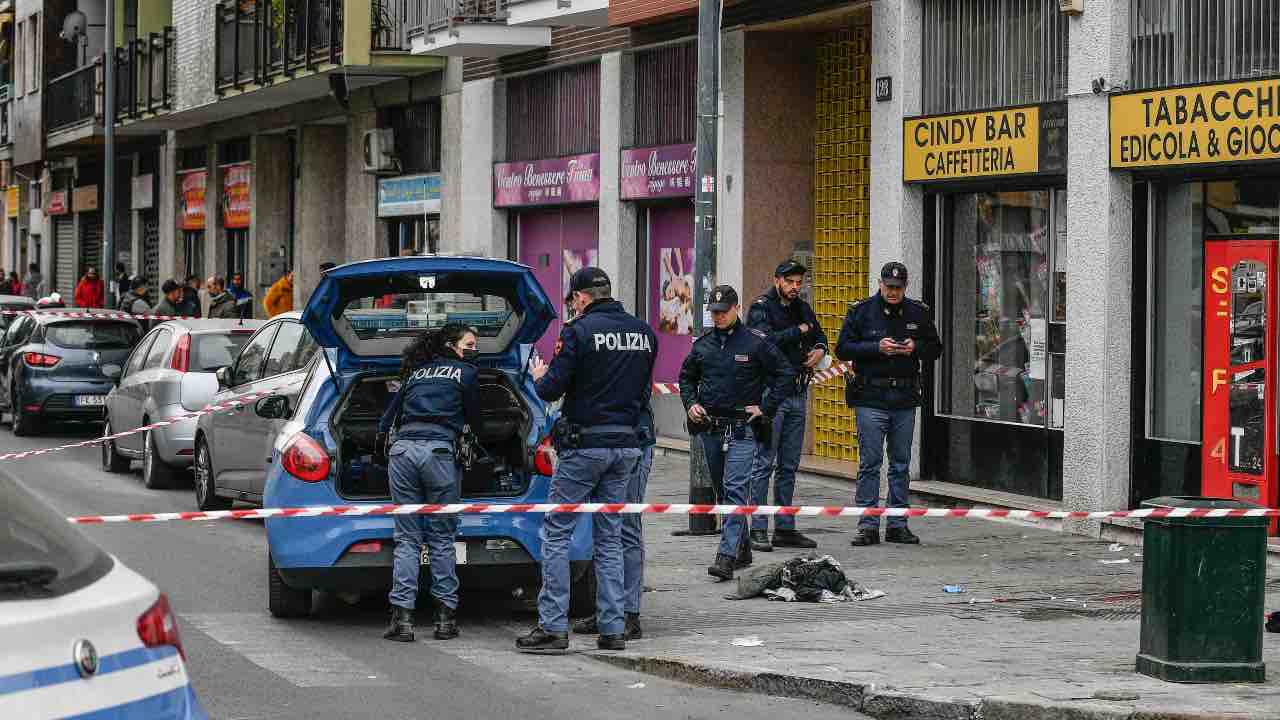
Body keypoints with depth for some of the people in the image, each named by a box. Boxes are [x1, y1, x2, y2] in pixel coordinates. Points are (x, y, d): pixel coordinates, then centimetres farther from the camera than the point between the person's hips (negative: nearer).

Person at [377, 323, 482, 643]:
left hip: (401, 449, 3)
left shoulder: (415, 372, 25)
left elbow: (388, 418, 21)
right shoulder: (467, 372, 13)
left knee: (406, 538, 5)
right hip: (438, 451, -3)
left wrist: (383, 452, 26)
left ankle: (402, 616, -4)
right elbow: (473, 419, 20)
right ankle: (446, 617, 5)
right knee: (442, 539, 5)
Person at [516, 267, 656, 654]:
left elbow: (552, 389, -12)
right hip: (626, 445, 6)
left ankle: (553, 626, -4)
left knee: (556, 533, 1)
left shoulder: (580, 331, -12)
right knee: (610, 538, 12)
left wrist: (539, 377, 9)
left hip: (584, 444, -6)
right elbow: (644, 392, 13)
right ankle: (613, 629, 9)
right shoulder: (643, 333, 8)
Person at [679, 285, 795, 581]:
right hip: (710, 429, 6)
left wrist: (765, 408, -7)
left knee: (735, 489, -15)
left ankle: (727, 556, -21)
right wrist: (690, 403, 8)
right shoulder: (703, 345, 10)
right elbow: (686, 377, 25)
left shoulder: (756, 342, -5)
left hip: (743, 430, -6)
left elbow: (786, 374, -3)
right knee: (723, 490, 13)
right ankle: (742, 549, 27)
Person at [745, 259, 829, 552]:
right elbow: (765, 341, -22)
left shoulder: (802, 308, 15)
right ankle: (758, 530, -6)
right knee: (764, 464, -7)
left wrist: (819, 349, 5)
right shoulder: (761, 307, -6)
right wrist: (799, 331, -12)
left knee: (789, 466, 10)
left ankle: (785, 528, 15)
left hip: (797, 394, 7)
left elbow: (820, 336, 28)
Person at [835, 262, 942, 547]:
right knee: (869, 463, -4)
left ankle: (898, 525, 14)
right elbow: (843, 349, -2)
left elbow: (935, 349, 14)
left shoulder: (918, 312, 9)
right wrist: (877, 347, -15)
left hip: (905, 398, 3)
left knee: (901, 464, 8)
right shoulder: (861, 310, 1)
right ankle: (868, 526, -1)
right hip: (870, 398, -3)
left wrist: (915, 347, -7)